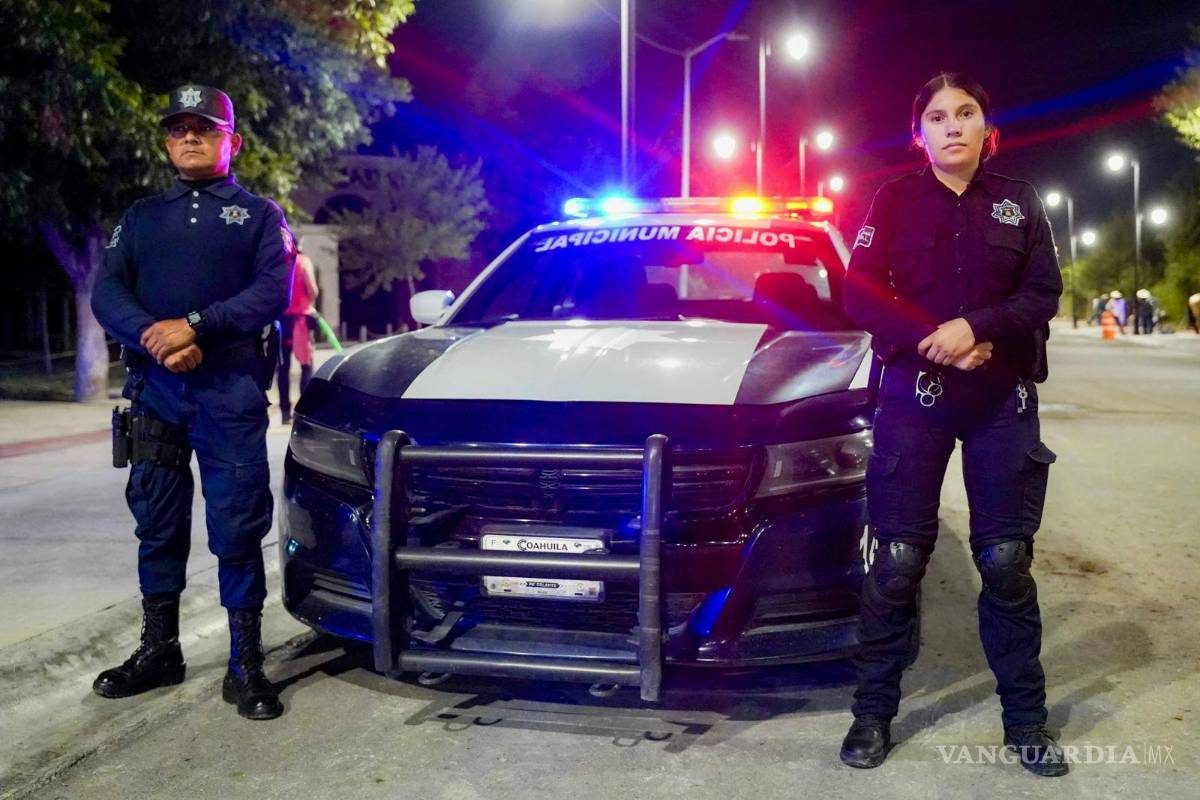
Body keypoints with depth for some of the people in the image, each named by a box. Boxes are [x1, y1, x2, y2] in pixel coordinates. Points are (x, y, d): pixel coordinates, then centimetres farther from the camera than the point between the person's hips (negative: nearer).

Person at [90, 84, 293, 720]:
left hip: (231, 390, -3)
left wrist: (195, 324, -18)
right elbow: (106, 293, 6)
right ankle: (158, 651, 24)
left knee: (237, 528, -5)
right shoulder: (141, 217, 19)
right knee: (158, 525, 10)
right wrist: (153, 337, -14)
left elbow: (273, 291, -5)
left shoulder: (258, 215, 11)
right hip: (154, 389, 4)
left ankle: (246, 666, 2)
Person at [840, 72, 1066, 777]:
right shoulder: (895, 201, 5)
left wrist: (976, 328, -16)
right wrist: (929, 342, -17)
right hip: (915, 394, -1)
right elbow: (861, 295, -2)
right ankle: (874, 712, 11)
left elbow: (1044, 294, 1)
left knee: (1006, 560, 3)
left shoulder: (1019, 203, 9)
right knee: (898, 560, -1)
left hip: (1004, 400, 2)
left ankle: (1025, 718, 17)